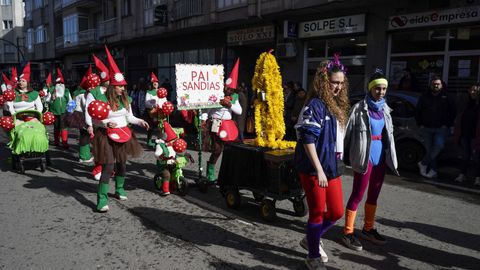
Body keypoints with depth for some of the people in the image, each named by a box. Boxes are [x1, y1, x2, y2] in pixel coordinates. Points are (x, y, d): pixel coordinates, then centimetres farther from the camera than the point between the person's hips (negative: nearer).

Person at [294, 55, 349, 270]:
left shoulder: (337, 105, 12)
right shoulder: (316, 105, -14)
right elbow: (307, 140, -20)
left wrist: (334, 164, 17)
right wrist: (319, 170, -21)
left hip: (332, 167, 8)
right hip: (314, 169, -8)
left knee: (337, 212, 14)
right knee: (318, 213, 4)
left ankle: (311, 240, 38)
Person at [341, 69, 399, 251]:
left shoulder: (385, 109, 10)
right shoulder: (359, 108, -10)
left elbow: (389, 133, 17)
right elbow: (348, 131, -10)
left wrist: (390, 156, 15)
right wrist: (346, 154, -11)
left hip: (380, 156, 7)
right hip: (364, 156, -7)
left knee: (374, 195, 16)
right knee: (357, 195, -1)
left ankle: (368, 229, 31)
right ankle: (348, 232, 9)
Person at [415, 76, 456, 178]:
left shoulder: (446, 98, 4)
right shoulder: (424, 97, 8)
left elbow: (452, 112, 7)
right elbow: (417, 111, 13)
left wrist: (447, 124, -3)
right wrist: (420, 124, 5)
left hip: (441, 128, -2)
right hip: (426, 128, 2)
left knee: (439, 145, -23)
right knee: (429, 149, 2)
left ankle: (423, 163, -10)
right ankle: (433, 170, 9)